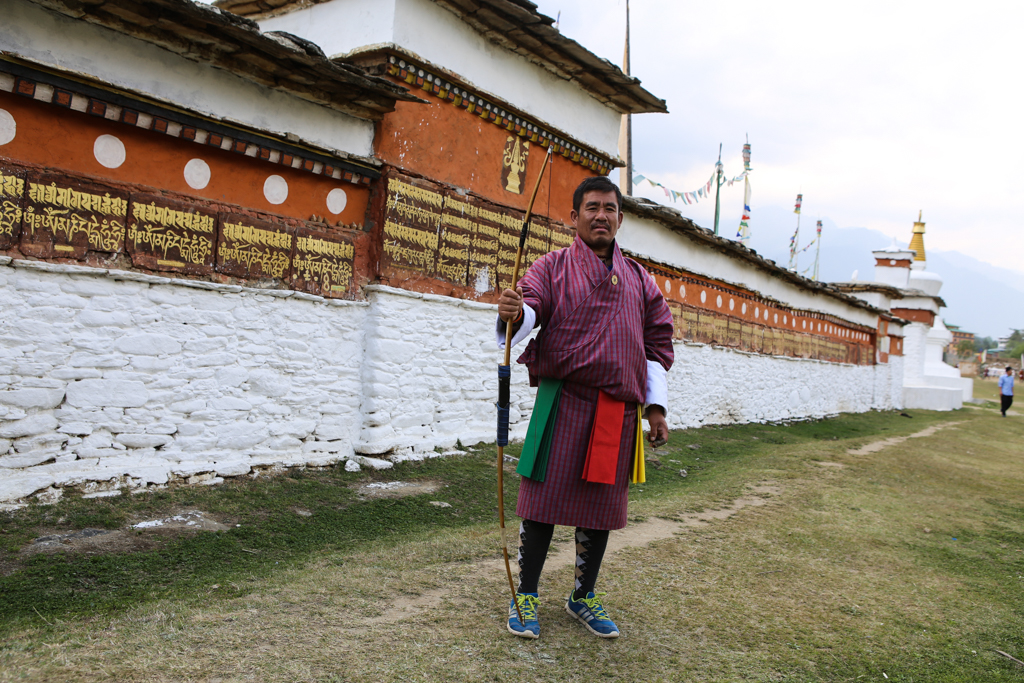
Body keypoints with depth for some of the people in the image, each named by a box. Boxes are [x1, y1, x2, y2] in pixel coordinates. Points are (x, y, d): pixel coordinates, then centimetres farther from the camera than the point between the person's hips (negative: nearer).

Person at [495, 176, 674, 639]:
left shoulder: (639, 279, 16)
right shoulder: (552, 267, 5)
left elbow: (657, 343, 16)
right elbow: (532, 307, -13)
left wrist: (656, 405, 10)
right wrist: (516, 314, -38)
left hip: (619, 409, 4)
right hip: (563, 400, -3)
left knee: (601, 502, 9)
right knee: (546, 495, -2)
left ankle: (583, 597, 26)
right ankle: (525, 596, 14)